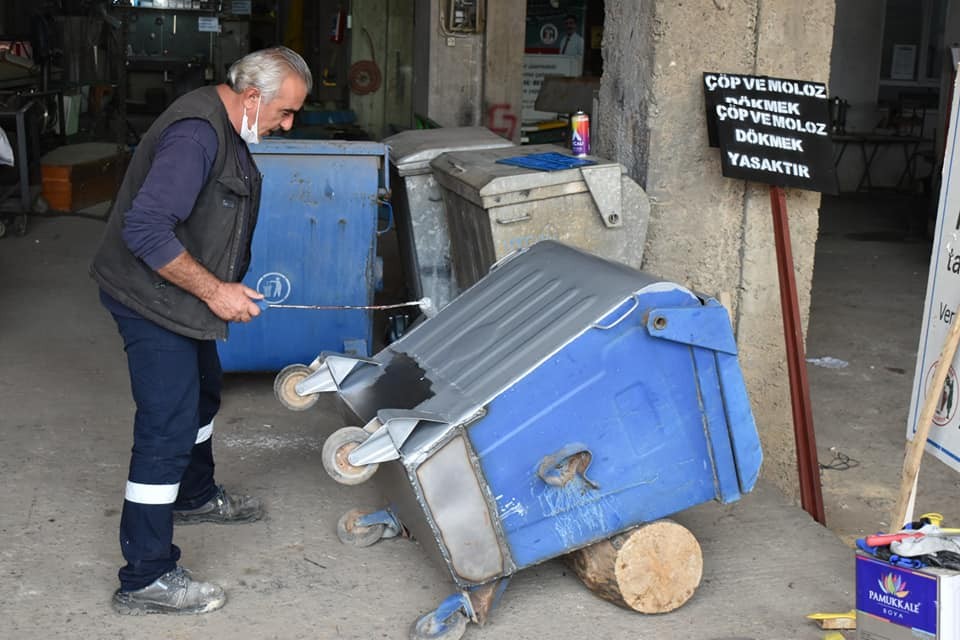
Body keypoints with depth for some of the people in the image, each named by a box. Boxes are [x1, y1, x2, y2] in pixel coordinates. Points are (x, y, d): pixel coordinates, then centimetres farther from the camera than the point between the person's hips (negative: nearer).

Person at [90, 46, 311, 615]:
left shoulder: (229, 130, 7)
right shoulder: (196, 135, -27)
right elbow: (144, 229, -33)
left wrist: (227, 286, 14)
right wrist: (215, 291, -27)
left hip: (182, 296, 11)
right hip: (151, 299, -11)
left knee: (202, 395, 27)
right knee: (168, 429, -9)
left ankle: (196, 497, 51)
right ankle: (145, 579, -1)